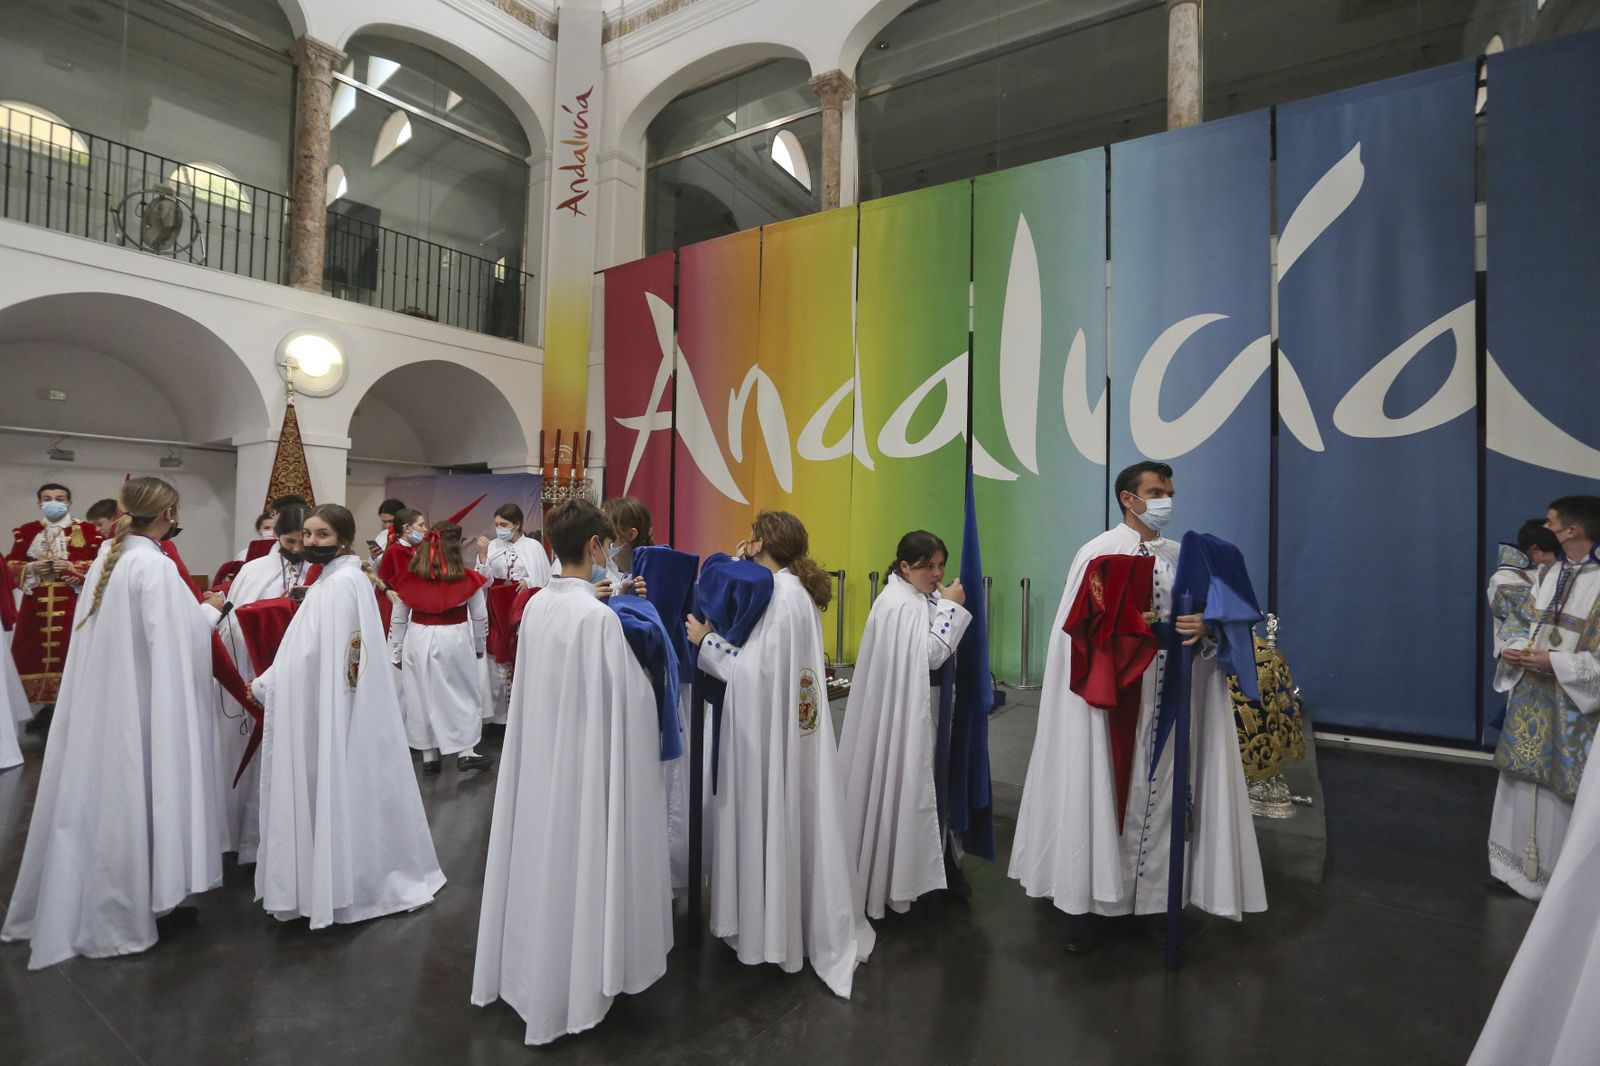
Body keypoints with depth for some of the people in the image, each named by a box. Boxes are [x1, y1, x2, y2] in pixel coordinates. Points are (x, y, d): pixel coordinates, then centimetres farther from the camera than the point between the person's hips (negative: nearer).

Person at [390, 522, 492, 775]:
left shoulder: (409, 578, -3)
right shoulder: (467, 578, -9)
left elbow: (398, 619, 4)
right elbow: (480, 616, 1)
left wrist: (395, 652, 15)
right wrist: (479, 646, 16)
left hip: (418, 641, 3)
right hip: (455, 641, -2)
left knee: (423, 695, 13)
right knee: (464, 693, 11)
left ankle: (429, 756, 22)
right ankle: (464, 752, 10)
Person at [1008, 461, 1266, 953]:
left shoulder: (1181, 557, 10)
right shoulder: (1098, 552, -5)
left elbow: (1204, 618, 8)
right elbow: (1078, 627, -7)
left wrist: (1204, 628, -14)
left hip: (1165, 698, 5)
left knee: (1157, 792, 11)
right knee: (1100, 792, 1)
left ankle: (1153, 896, 28)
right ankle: (1086, 902, 16)